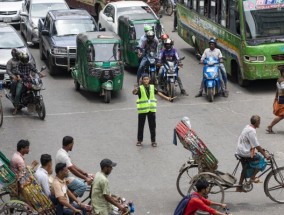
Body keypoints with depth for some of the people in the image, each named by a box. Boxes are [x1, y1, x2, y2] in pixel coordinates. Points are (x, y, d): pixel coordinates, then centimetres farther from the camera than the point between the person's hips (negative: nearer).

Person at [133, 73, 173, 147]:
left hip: (152, 109, 3)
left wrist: (167, 98, 19)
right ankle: (139, 140, 16)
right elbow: (134, 93, -23)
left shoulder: (152, 87, 7)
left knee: (152, 126, 5)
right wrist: (135, 91, -47)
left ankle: (153, 141, 12)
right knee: (141, 126, 5)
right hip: (142, 110, -3)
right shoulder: (140, 88, -5)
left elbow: (158, 93, 18)